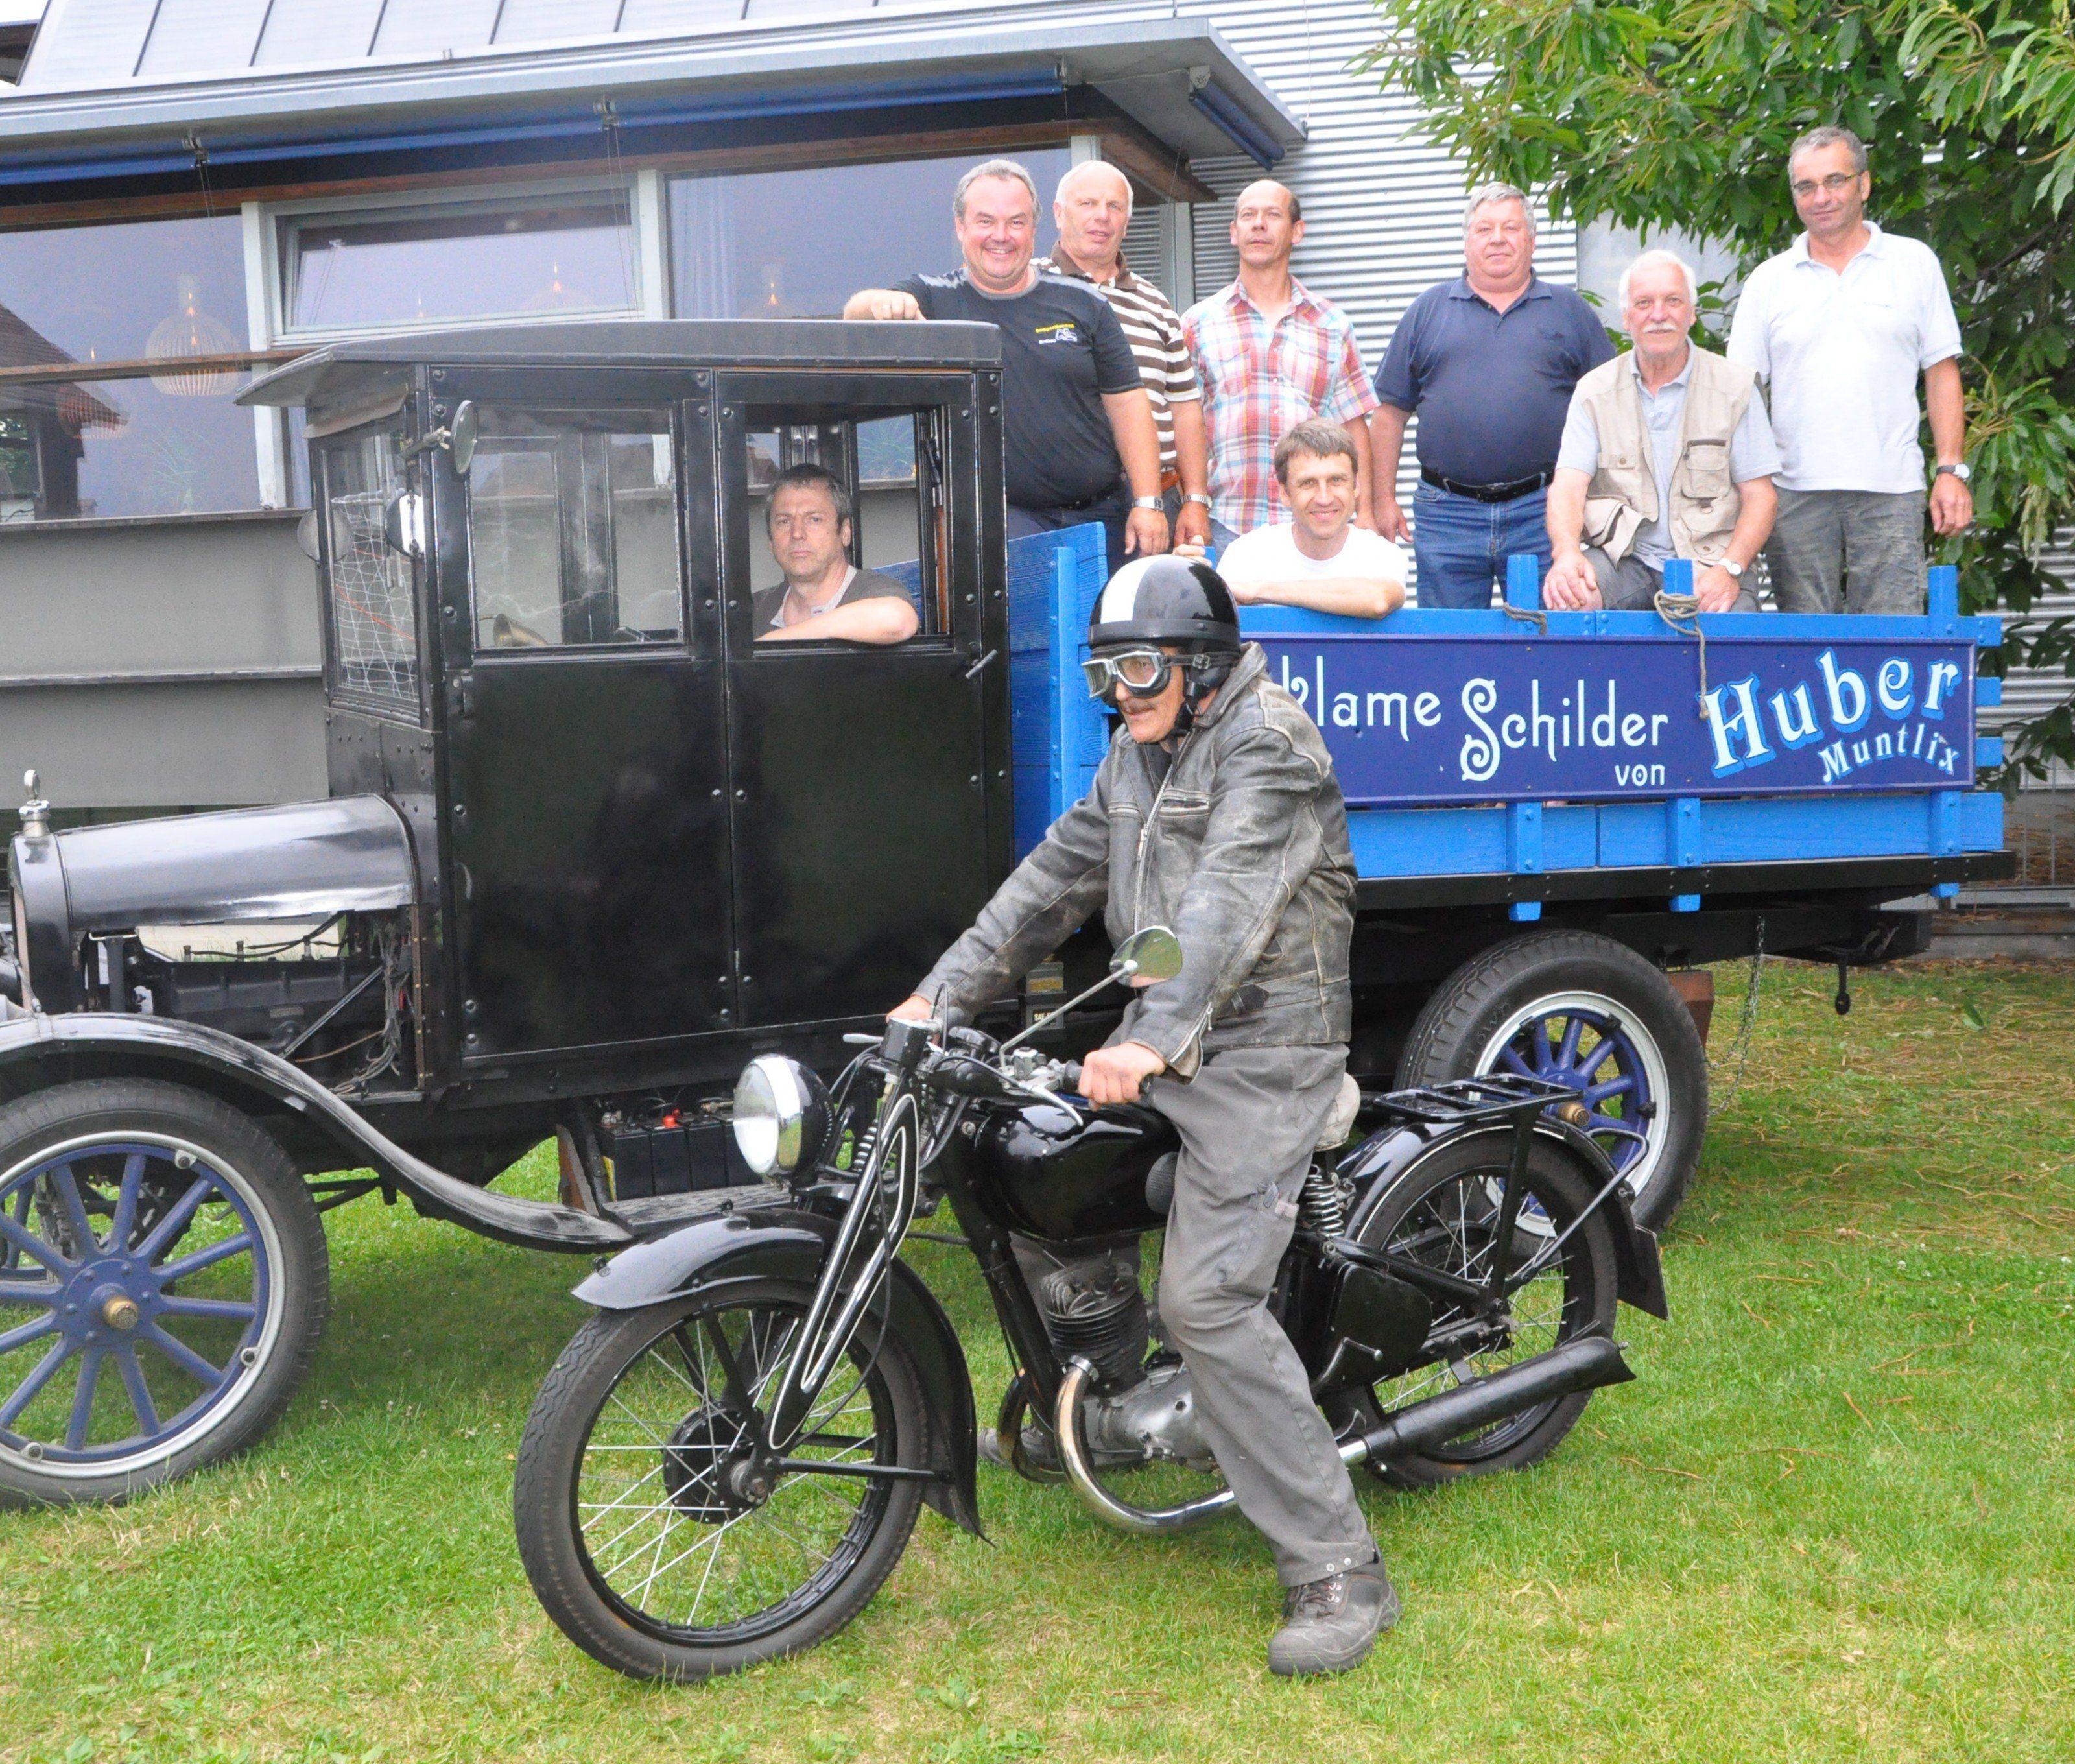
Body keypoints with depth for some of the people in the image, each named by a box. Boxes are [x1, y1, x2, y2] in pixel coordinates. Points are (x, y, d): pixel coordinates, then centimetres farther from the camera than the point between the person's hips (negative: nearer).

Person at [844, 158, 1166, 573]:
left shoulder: (1081, 304, 9)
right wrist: (879, 302, -37)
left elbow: (1127, 402, 6)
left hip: (1106, 519, 3)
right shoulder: (935, 300, 5)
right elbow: (855, 314, -12)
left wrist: (1147, 503, -4)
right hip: (1008, 519, -2)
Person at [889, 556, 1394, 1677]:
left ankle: (1338, 1574, -13)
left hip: (1257, 1056, -9)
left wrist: (1157, 1040, -42)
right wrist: (942, 994, 9)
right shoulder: (1137, 753, 16)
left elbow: (1228, 903, -29)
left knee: (1207, 1300, -18)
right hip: (1159, 1046, 9)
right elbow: (1056, 877, 16)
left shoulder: (1267, 744, -14)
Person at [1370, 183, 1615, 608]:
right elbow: (1391, 412, 10)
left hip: (1541, 512, 0)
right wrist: (1384, 499, 3)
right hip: (1446, 513, 0)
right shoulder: (1428, 311, 12)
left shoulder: (1569, 311, 12)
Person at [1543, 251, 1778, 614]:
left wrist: (1729, 569, -13)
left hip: (1706, 563, 0)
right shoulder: (1594, 391, 9)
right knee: (1566, 595, -32)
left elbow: (1759, 495, 5)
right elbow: (1568, 486, -2)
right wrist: (1567, 552, -24)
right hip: (1621, 560, 0)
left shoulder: (1735, 387, 8)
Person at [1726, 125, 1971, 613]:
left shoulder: (1914, 262, 10)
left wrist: (1952, 470, 0)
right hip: (1796, 490, 1)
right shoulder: (1769, 281, 11)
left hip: (1891, 488, -1)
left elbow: (1942, 372, 9)